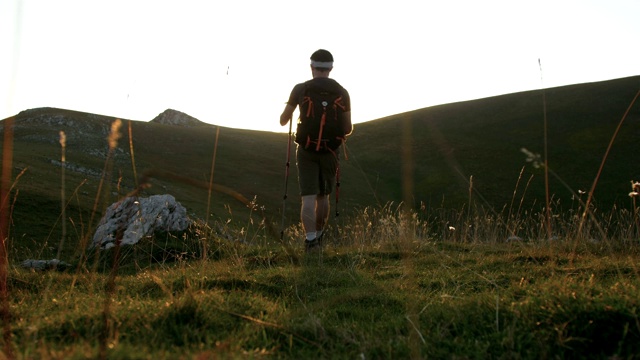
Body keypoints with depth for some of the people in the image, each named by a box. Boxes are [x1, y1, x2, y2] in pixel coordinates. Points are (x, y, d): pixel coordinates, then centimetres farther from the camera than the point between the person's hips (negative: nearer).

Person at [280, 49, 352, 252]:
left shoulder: (300, 89, -4)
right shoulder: (341, 92, -1)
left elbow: (283, 120, 6)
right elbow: (348, 129, 2)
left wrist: (287, 116, 31)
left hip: (306, 150, -2)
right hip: (329, 151, 2)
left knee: (308, 199, -5)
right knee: (323, 196, 18)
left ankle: (310, 242, -18)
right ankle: (318, 237, 32)